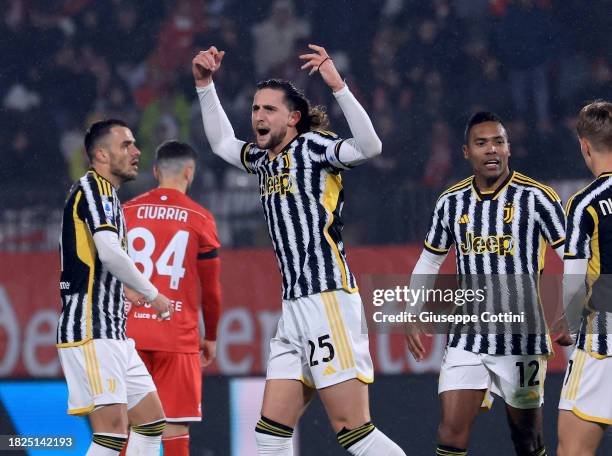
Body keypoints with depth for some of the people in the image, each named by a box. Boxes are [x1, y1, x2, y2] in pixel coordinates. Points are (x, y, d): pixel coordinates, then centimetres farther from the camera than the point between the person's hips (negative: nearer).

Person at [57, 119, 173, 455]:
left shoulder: (105, 193, 21)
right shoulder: (94, 187, -10)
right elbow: (110, 253, -24)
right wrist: (152, 294, -13)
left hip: (112, 333, 11)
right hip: (90, 331, -11)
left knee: (151, 421, 11)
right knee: (113, 429, -18)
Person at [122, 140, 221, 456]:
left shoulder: (127, 212, 5)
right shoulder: (199, 219, 0)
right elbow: (211, 288, 4)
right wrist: (211, 337, 16)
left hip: (130, 334, 2)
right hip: (178, 335, -2)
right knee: (175, 426, 0)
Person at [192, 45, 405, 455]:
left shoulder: (312, 146, -3)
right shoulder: (265, 160, 20)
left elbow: (369, 147, -21)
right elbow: (222, 142, 39)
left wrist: (338, 85, -29)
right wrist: (205, 85, 31)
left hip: (328, 302, -9)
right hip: (294, 310, 9)